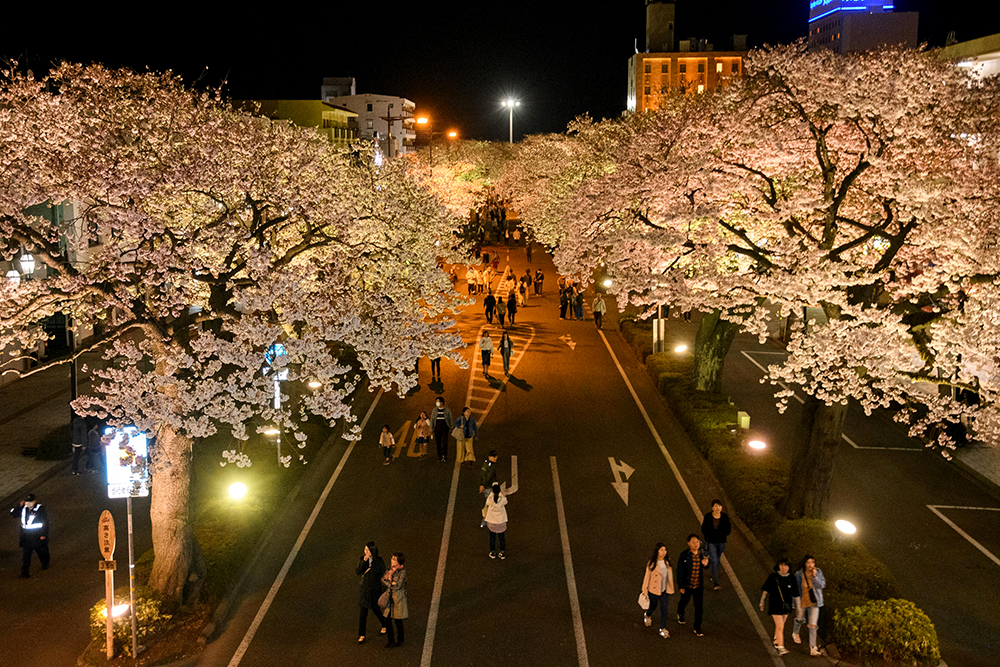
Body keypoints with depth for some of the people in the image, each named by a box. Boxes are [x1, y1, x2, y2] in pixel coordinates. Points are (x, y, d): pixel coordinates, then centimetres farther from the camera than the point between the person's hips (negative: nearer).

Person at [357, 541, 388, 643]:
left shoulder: (379, 561, -16)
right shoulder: (363, 559, -5)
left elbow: (382, 576, -8)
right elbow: (358, 572, -13)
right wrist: (364, 561, -25)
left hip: (374, 589, -3)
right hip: (364, 588, 3)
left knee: (375, 609, 14)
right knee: (363, 612, 5)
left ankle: (385, 624, 43)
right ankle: (362, 635, 16)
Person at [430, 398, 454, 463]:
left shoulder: (447, 410, 1)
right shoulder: (434, 410, 8)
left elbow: (450, 419, 5)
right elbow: (432, 419, 11)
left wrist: (451, 428, 0)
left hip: (445, 427, -3)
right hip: (437, 427, 3)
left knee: (444, 442, -12)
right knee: (438, 442, 3)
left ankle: (444, 457, -13)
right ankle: (439, 456, 11)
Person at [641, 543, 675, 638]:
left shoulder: (667, 562, -4)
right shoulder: (651, 563, -17)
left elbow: (669, 575, 6)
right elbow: (647, 576, -10)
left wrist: (670, 589, 11)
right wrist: (644, 590, -6)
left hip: (664, 590, 3)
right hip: (653, 590, -3)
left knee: (664, 609, 2)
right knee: (653, 607, 17)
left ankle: (663, 630, 14)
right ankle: (647, 615, 51)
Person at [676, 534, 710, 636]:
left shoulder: (702, 553, -8)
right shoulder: (684, 555, -20)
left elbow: (704, 567, 9)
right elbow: (679, 571, -14)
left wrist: (705, 564, -16)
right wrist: (681, 586, -12)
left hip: (699, 585, 2)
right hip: (687, 585, -2)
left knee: (699, 607, 4)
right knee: (684, 601, 22)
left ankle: (697, 628, 20)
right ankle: (680, 614, 55)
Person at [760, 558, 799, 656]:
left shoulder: (791, 578, 0)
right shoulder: (773, 576, -9)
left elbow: (795, 593, 8)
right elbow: (765, 589, 1)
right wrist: (762, 601, 5)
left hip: (786, 605, 4)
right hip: (775, 605, -4)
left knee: (780, 625, 17)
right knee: (780, 627, -11)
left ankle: (776, 642, 39)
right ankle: (780, 648, -13)